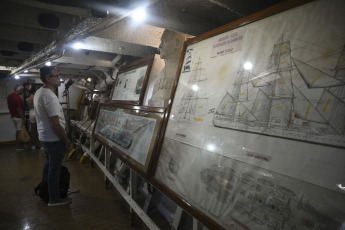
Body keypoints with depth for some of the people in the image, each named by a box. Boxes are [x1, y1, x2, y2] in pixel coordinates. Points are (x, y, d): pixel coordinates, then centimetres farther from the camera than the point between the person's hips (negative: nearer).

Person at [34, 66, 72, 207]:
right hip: (54, 139, -10)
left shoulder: (39, 92, 7)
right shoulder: (50, 96, -25)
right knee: (55, 169, 4)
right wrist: (66, 141, -15)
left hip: (43, 136, 10)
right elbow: (55, 124, -26)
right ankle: (54, 199, 19)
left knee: (48, 164, 25)